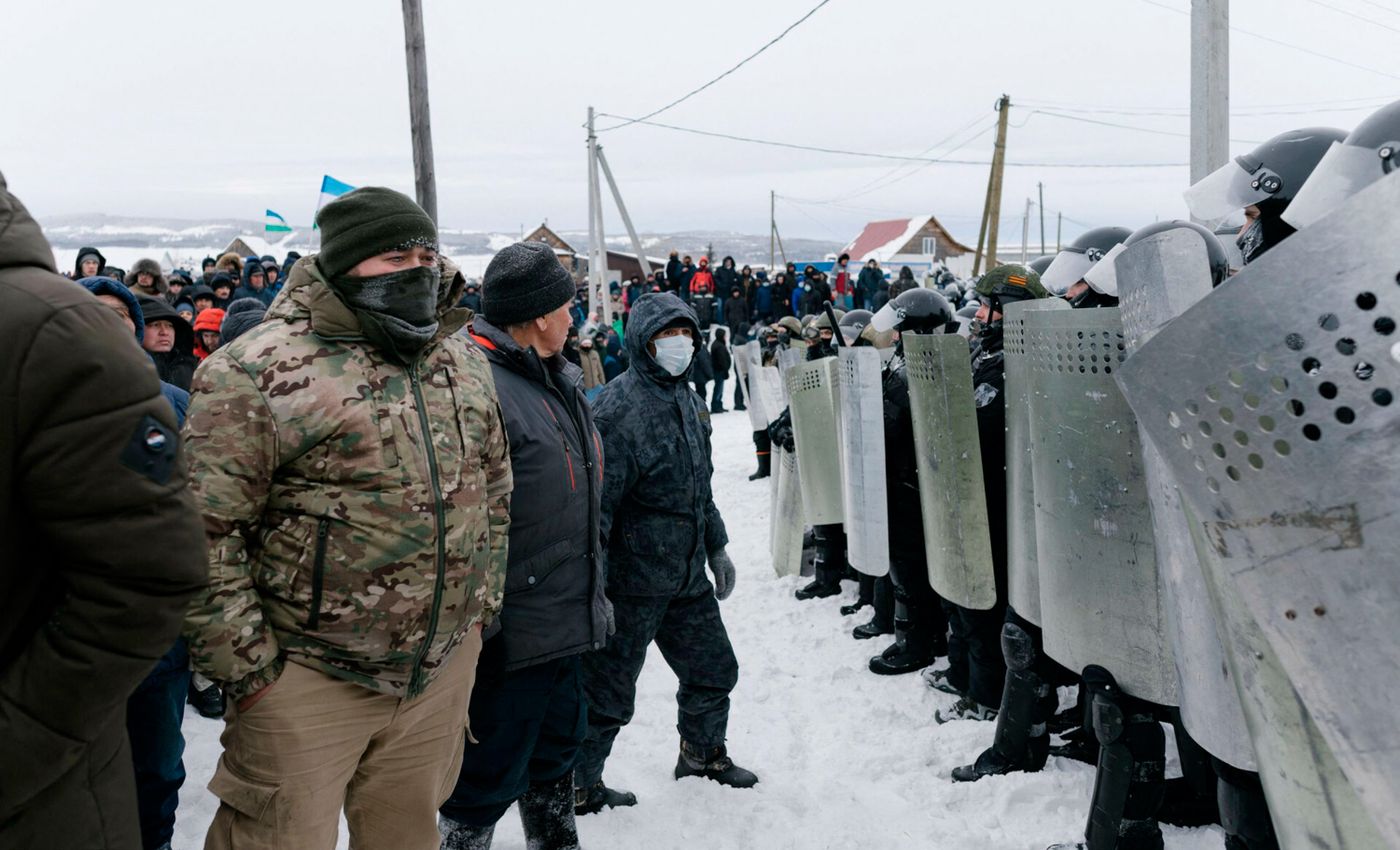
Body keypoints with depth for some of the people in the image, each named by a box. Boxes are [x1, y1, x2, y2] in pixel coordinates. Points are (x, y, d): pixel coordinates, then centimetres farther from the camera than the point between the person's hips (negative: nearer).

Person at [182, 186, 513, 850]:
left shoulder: (464, 360, 6)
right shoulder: (257, 372, -15)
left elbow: (494, 487, 16)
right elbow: (202, 534, -15)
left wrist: (483, 605, 14)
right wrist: (246, 666, -14)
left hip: (445, 668, 6)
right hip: (308, 678, -5)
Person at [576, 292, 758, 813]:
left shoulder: (686, 399, 10)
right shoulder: (619, 409, -19)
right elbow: (597, 505, -22)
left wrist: (716, 548, 23)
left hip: (687, 575, 9)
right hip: (633, 581, -8)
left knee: (714, 670, 21)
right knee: (608, 692, 5)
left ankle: (703, 754, 45)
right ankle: (578, 789, 25)